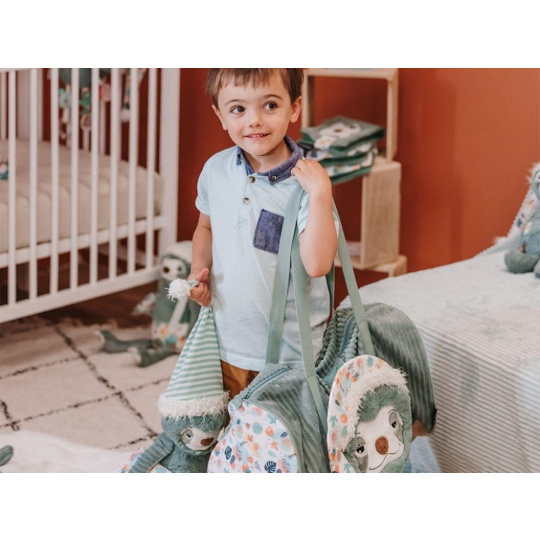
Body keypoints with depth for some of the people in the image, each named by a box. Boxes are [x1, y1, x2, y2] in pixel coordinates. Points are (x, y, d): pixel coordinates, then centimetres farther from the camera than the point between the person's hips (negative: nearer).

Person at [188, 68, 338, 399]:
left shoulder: (304, 182, -18)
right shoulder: (215, 170, -2)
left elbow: (317, 264, -29)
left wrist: (321, 192, -32)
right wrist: (199, 272, 1)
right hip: (228, 344, 5)